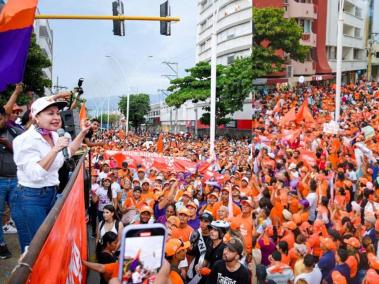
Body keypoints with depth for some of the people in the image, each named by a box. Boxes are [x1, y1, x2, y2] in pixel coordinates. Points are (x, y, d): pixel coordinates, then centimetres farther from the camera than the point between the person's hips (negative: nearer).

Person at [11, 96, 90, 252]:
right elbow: (35, 175, -27)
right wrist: (55, 149, -29)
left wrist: (82, 133, 18)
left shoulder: (53, 135, 7)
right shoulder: (27, 140, -18)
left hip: (51, 195, 9)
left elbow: (68, 152, 27)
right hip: (30, 199, -8)